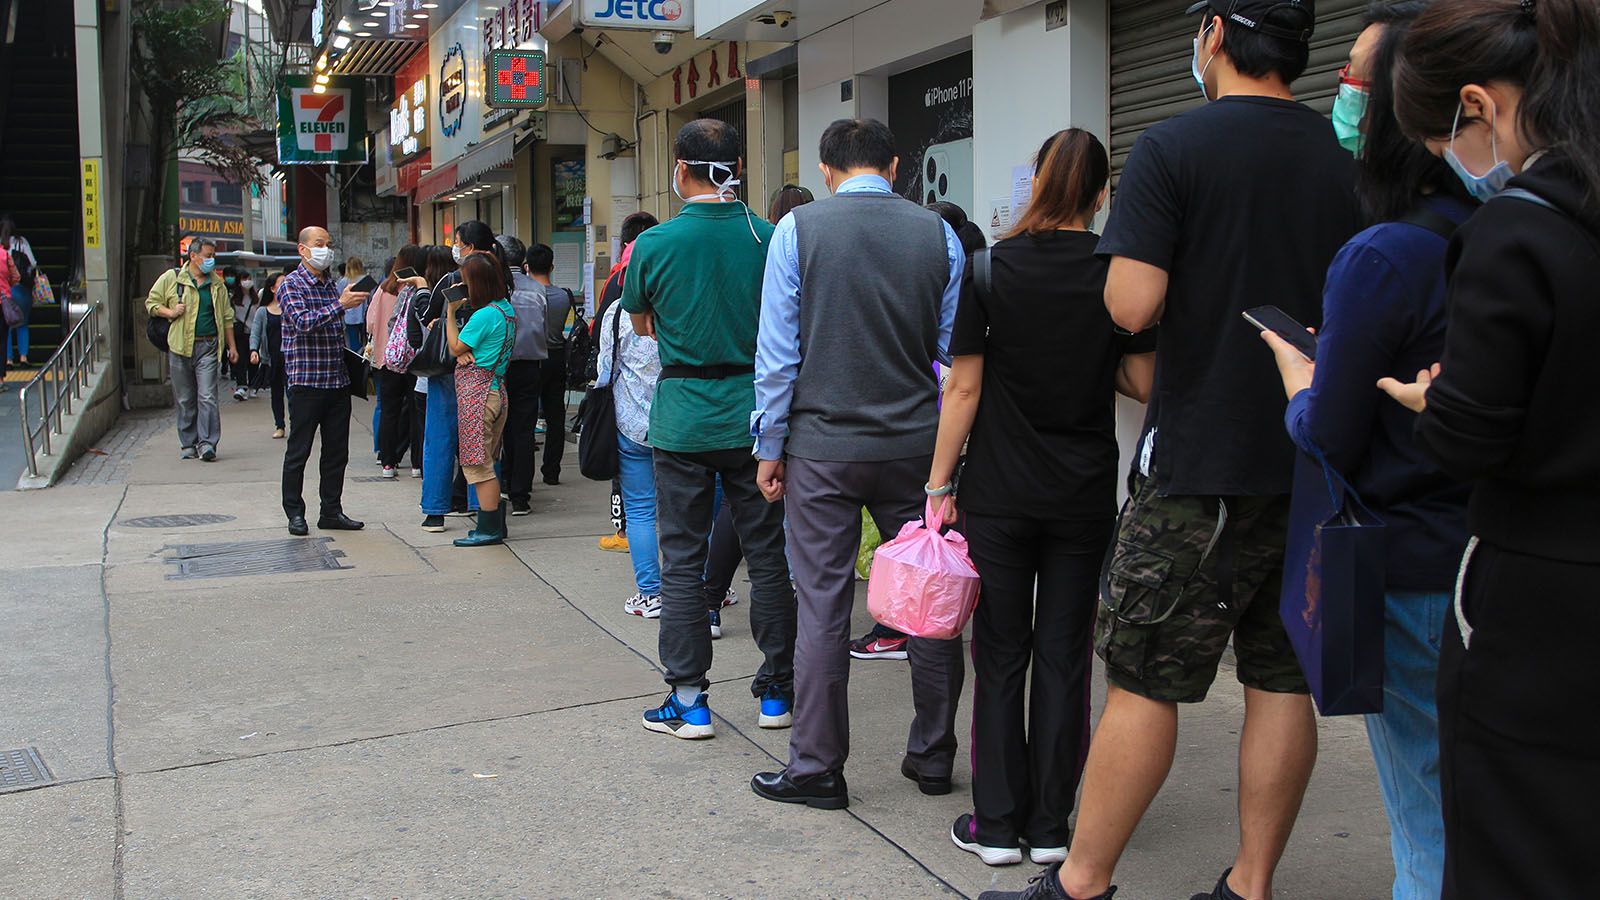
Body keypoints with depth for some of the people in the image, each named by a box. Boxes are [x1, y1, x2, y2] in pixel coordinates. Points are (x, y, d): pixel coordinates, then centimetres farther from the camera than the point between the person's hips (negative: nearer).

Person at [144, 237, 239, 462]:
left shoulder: (217, 283, 12)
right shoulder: (171, 278, 4)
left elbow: (227, 317, 18)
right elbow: (151, 302, 9)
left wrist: (232, 346, 16)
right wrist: (169, 312, -10)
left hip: (208, 347, 1)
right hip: (180, 347, -1)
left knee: (207, 397, -9)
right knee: (184, 399, 6)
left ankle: (207, 443, -8)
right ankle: (188, 444, 15)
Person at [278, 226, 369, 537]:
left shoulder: (331, 284, 15)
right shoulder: (291, 285, -6)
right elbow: (303, 322, -23)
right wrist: (341, 304, -28)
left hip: (338, 380, 7)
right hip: (306, 380, -7)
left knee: (337, 451, 9)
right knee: (299, 450, 1)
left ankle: (331, 511, 17)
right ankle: (295, 513, 11)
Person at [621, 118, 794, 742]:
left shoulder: (654, 244, -7)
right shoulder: (771, 239, -3)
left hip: (683, 419, -2)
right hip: (755, 416, 2)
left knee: (682, 562, 7)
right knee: (768, 556, 10)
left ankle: (688, 701, 10)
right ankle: (777, 693, 19)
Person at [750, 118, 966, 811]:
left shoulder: (798, 229, -3)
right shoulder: (939, 234, 3)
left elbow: (778, 351, -5)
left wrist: (770, 447, 2)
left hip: (823, 447, -2)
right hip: (918, 444, 2)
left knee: (823, 608, 4)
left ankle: (817, 770, 12)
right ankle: (933, 755, 22)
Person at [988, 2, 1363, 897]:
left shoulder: (1174, 147, -10)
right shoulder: (1342, 159, 7)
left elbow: (1133, 305, -17)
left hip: (1202, 462, -5)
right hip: (1312, 462, 6)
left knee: (1144, 681, 1)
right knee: (1281, 681, 10)